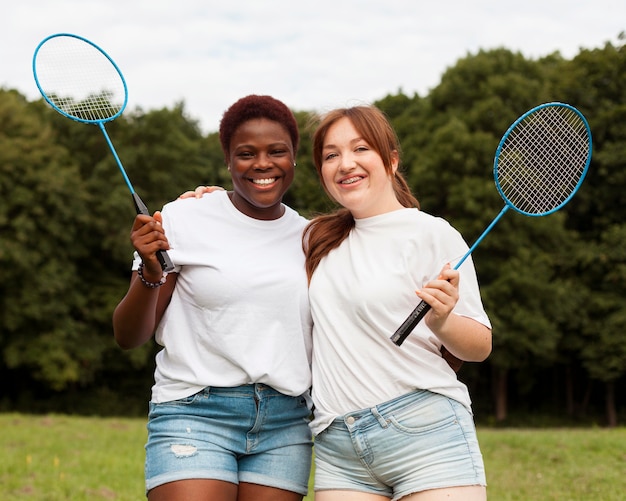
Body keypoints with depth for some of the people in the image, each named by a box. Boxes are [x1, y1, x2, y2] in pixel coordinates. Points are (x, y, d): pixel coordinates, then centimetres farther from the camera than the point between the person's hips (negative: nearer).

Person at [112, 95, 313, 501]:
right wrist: (150, 273, -17)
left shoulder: (310, 238, 10)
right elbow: (128, 338, -1)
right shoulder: (182, 220, -1)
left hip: (286, 425, 4)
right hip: (195, 412, -3)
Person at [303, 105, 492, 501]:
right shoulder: (319, 237, 13)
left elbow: (480, 346, -2)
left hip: (425, 430, -4)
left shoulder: (432, 234, -2)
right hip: (336, 447, 5)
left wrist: (440, 321, -24)